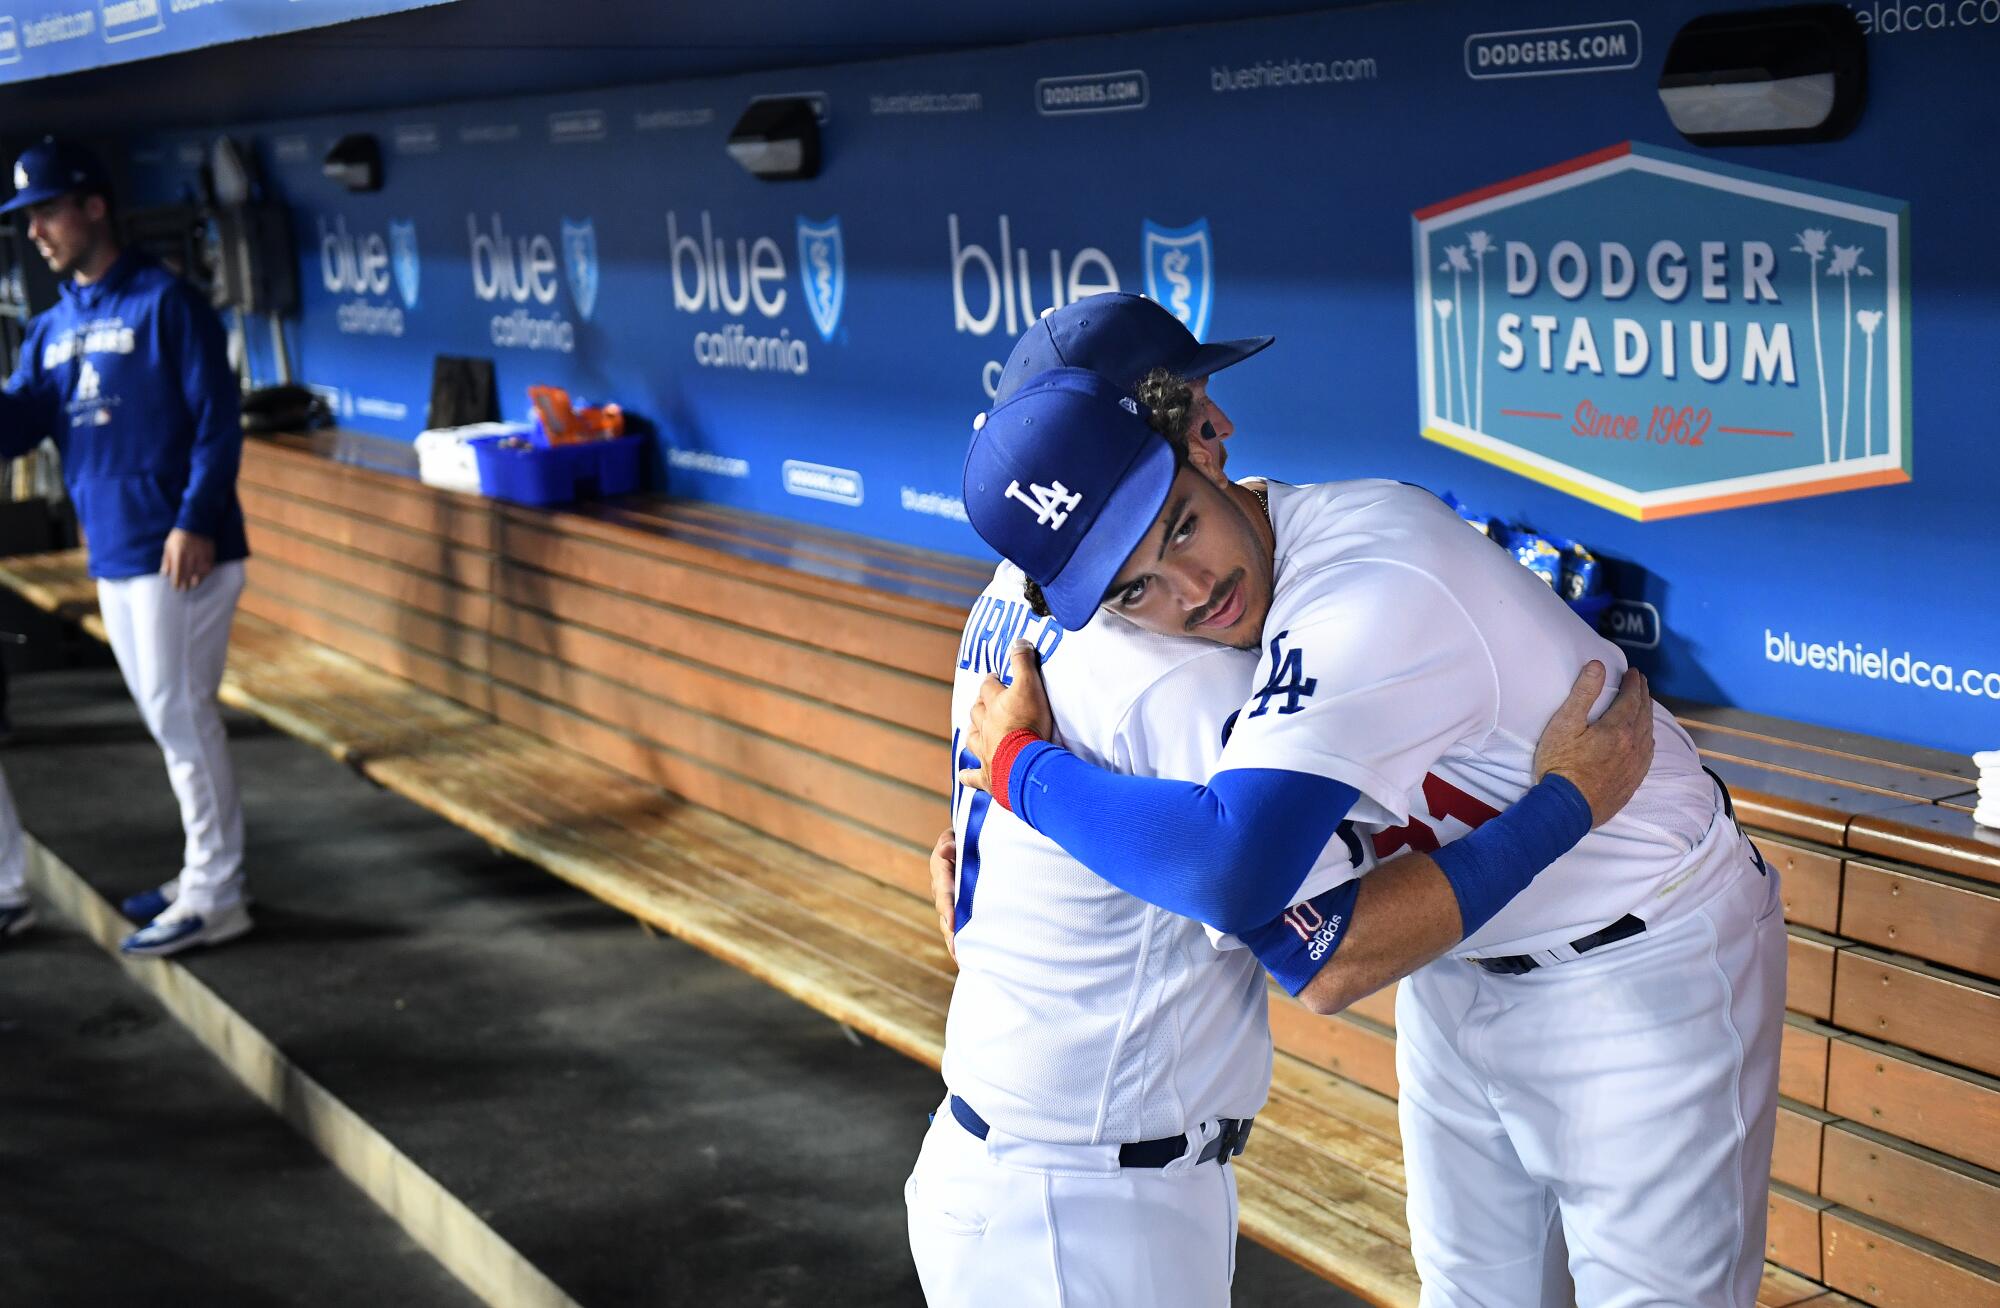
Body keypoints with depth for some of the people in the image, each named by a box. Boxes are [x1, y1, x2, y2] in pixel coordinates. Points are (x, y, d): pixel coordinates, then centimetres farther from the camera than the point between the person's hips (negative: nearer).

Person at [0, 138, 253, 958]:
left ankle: (215, 900, 1)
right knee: (170, 718, 14)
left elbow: (217, 422, -13)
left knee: (180, 714, -6)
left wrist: (196, 522, -21)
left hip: (179, 551, -8)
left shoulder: (165, 303, -7)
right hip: (112, 556, 8)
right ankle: (207, 873, 25)